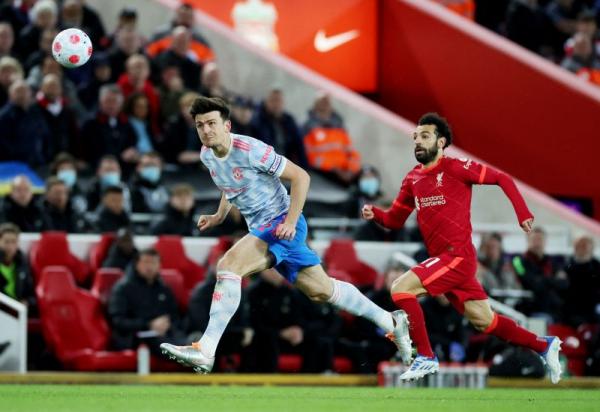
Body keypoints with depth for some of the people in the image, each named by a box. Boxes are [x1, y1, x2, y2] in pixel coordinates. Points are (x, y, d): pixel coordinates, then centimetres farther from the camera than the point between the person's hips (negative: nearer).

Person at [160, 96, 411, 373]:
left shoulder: (249, 150, -21)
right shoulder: (207, 155, 3)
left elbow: (300, 176, -16)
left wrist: (291, 221, -22)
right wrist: (220, 216, 12)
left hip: (282, 224, -9)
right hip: (261, 228, 9)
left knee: (228, 266, -27)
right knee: (321, 290, 15)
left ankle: (205, 351, -30)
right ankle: (391, 321, 30)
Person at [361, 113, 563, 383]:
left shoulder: (454, 168, -7)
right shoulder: (412, 179, 12)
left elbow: (502, 179, -4)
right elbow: (395, 219, 17)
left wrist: (523, 214, -12)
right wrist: (374, 214, -4)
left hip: (458, 256, -7)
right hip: (440, 259, 7)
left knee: (401, 288, -18)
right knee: (484, 321, 11)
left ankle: (426, 357, -11)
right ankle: (544, 345, 27)